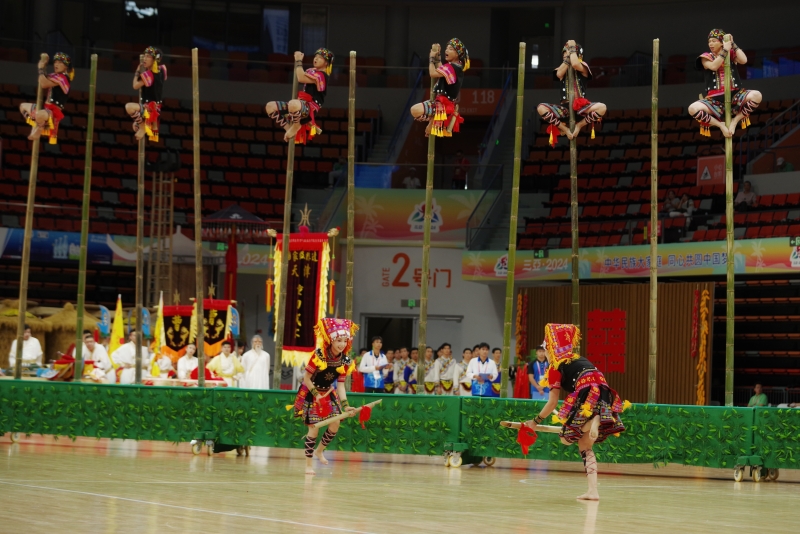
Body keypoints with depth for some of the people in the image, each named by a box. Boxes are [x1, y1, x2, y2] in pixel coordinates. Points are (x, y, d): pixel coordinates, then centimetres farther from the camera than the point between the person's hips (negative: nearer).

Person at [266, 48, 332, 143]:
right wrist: (297, 61, 23)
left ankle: (296, 126, -14)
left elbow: (301, 78, -26)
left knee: (293, 104, -47)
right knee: (270, 106, 1)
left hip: (310, 107, -10)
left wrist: (299, 61, -16)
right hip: (301, 104, 10)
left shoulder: (321, 75, -13)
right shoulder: (312, 71, 19)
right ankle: (289, 128, 2)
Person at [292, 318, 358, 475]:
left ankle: (319, 451, 26)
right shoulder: (318, 356, -26)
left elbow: (340, 385, -8)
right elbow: (306, 378, -18)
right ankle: (309, 464, 5)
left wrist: (346, 406, -17)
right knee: (314, 429, -8)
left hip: (329, 394, 5)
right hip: (312, 394, -5)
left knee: (335, 425, 0)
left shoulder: (345, 362, -10)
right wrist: (317, 395, -23)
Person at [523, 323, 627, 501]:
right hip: (604, 398, 7)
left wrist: (536, 421, 25)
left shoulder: (556, 368, 10)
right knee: (584, 446, 16)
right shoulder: (579, 360, 30)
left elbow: (552, 403, 10)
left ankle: (594, 421, -34)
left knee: (566, 438, -6)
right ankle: (593, 491, 8)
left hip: (588, 397, -7)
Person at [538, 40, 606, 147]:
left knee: (602, 107, -33)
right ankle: (565, 129, -10)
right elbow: (559, 74, -10)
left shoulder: (583, 67, 6)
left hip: (581, 106, -2)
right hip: (565, 107, 2)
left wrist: (572, 48, -5)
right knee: (541, 108, -26)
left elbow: (575, 64, -19)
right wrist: (567, 57, -6)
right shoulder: (562, 68, 16)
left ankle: (579, 125, -9)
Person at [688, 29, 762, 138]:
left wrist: (733, 44, -6)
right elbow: (713, 66, -15)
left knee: (756, 95, -30)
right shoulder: (706, 57, 7)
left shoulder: (731, 54, 11)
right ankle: (721, 125, -8)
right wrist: (725, 50, -14)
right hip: (715, 100, -1)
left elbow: (743, 60, -10)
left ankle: (735, 120, -9)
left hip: (734, 96, 1)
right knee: (693, 109, -30)